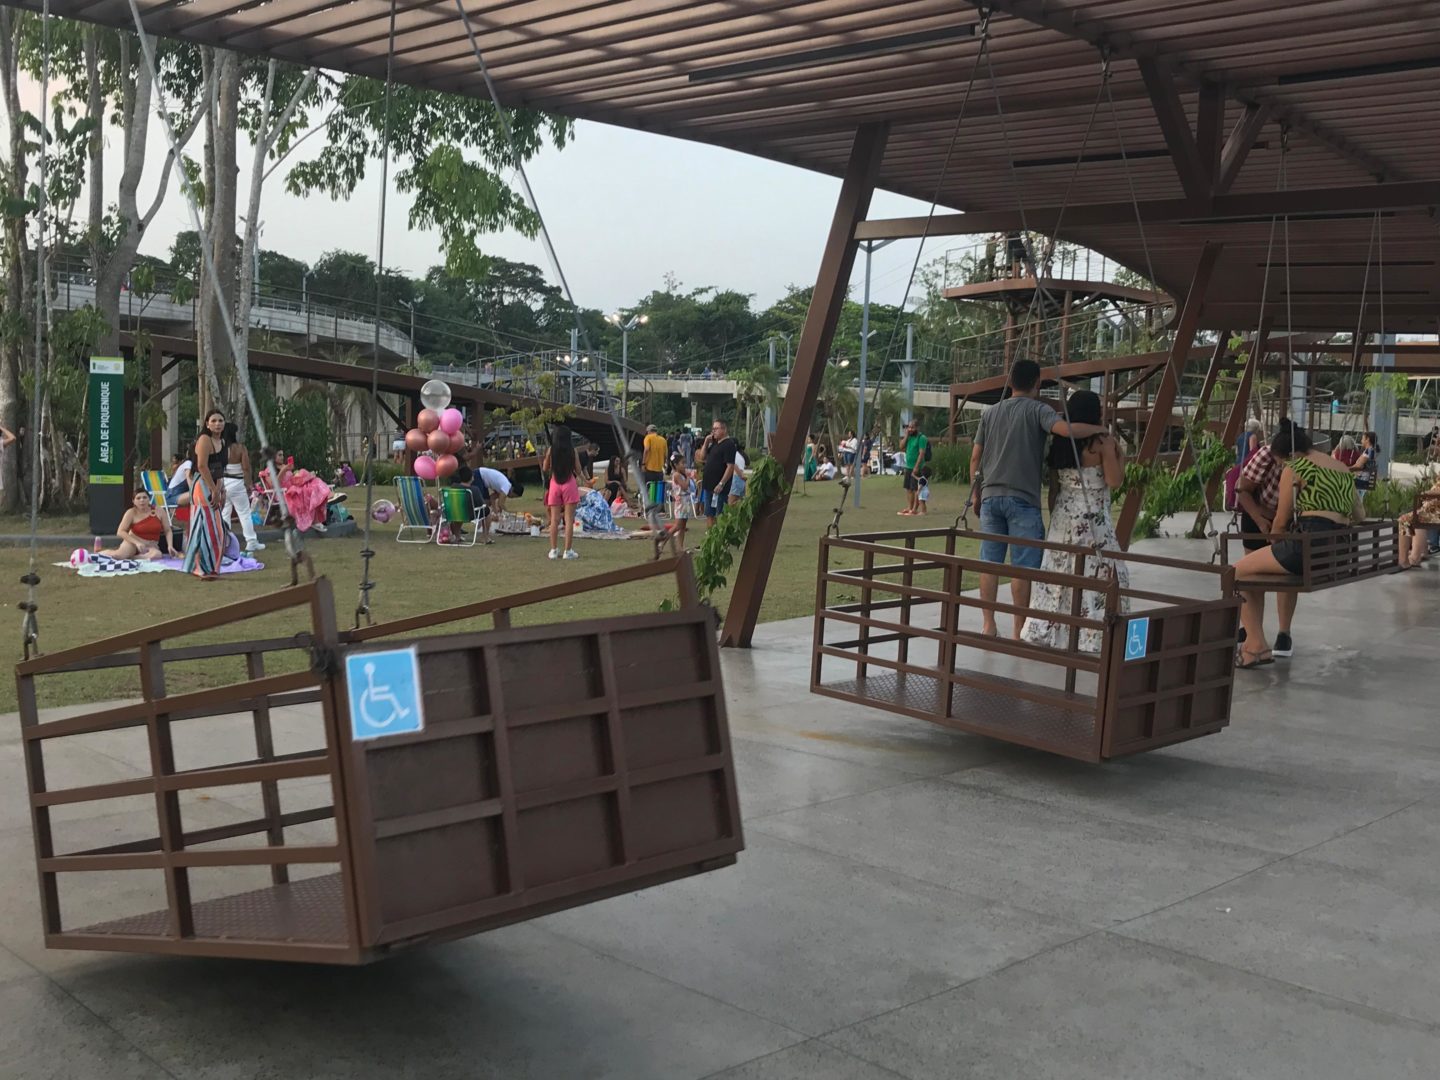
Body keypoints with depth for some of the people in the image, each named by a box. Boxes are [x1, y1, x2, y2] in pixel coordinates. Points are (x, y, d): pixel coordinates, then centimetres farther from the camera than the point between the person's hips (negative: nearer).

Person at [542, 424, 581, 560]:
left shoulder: (551, 450, -1)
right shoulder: (572, 450, -4)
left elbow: (545, 469, 7)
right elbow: (578, 469, 0)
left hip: (555, 484, 2)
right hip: (569, 484, -2)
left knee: (554, 519, 6)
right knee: (569, 519, 0)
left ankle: (554, 550, 6)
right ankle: (568, 551, -2)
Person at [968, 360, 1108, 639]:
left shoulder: (990, 412, 13)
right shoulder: (1037, 410, -2)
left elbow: (975, 456, 12)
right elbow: (1066, 429, -20)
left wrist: (975, 492, 19)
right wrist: (1098, 429, -4)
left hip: (990, 496, 5)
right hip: (1023, 500, -5)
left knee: (990, 562, 8)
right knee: (1023, 567, 1)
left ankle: (989, 625, 9)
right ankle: (1019, 629, 3)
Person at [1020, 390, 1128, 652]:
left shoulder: (1058, 443, 6)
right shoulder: (1104, 442, -10)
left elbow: (1053, 487, 9)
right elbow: (1114, 481, -12)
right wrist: (1121, 458, 4)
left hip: (1063, 515, 6)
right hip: (1092, 519, -6)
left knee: (1058, 572, 12)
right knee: (1099, 574, 1)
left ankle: (1045, 632, 15)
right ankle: (1091, 636, -2)